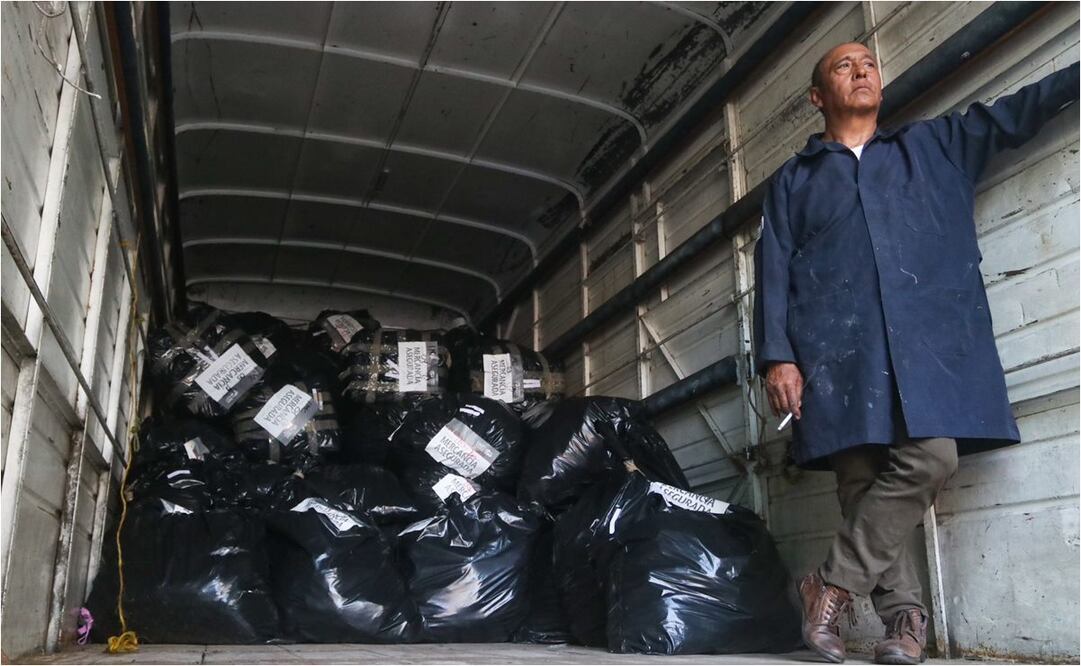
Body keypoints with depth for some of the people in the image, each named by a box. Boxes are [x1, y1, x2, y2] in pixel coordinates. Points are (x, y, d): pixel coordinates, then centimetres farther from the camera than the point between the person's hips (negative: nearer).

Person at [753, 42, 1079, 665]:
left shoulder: (934, 144, 26)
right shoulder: (794, 178, 20)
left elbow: (1014, 112, 15)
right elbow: (773, 269, 11)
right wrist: (777, 355, -2)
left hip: (929, 335, 1)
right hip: (837, 344, 0)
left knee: (930, 458, -18)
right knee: (861, 479, -7)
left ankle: (835, 584, -5)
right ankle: (906, 616, 4)